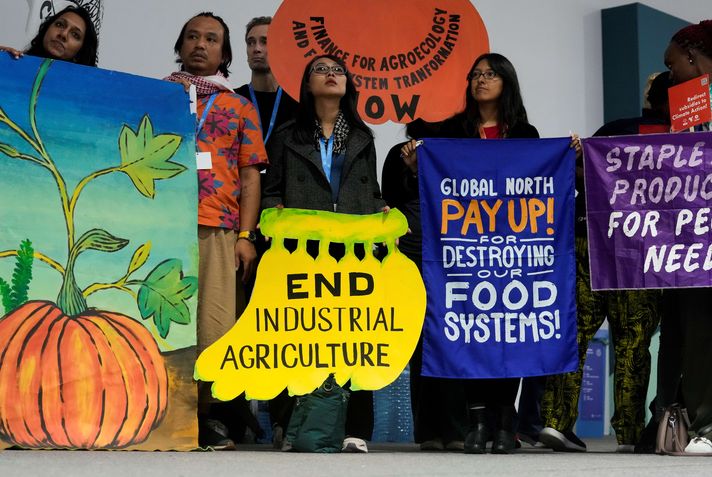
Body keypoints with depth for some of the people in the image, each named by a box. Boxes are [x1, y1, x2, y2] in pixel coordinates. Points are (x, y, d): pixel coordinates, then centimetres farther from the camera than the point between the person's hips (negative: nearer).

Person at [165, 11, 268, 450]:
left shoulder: (240, 107, 17)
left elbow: (250, 176, 12)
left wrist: (245, 236, 1)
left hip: (218, 231, 0)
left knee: (214, 323, -7)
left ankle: (208, 415, 0)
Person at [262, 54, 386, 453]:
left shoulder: (362, 138, 23)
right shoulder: (287, 136, 16)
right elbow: (272, 190, 11)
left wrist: (383, 211, 2)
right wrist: (278, 212, -9)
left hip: (355, 245, 2)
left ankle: (356, 430, -4)